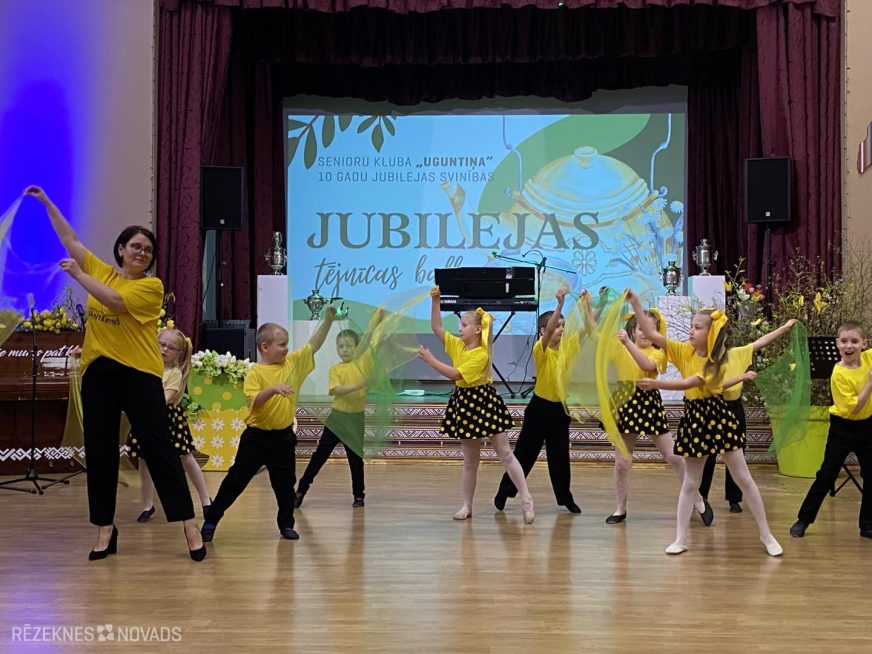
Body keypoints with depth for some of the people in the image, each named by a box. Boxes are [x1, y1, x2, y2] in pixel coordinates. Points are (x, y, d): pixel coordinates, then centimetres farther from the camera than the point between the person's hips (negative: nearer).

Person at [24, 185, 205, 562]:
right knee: (99, 452, 7)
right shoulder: (100, 271, 11)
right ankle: (105, 530, 18)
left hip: (139, 373, -5)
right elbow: (71, 240, 17)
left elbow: (114, 300, -18)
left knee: (158, 449, -4)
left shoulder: (152, 286, -4)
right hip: (98, 373, 5)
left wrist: (78, 275, -8)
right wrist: (46, 202, 18)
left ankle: (189, 525, 0)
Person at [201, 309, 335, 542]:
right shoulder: (256, 372, -13)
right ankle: (211, 520, 9)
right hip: (257, 436, -4)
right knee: (237, 479, 1)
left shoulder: (293, 362, 3)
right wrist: (274, 389, -38)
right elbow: (253, 401, -25)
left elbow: (314, 345, 6)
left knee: (285, 483, 11)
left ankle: (286, 524, 24)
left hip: (283, 435, 5)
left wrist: (327, 320, -2)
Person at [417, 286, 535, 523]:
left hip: (485, 402, -6)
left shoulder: (481, 354, -18)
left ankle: (527, 501, 0)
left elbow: (455, 375, -23)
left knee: (505, 454, -4)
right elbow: (437, 327, 7)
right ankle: (467, 506, 17)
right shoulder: (457, 345, 5)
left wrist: (431, 360, -21)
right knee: (470, 460, 11)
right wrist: (435, 301, -2)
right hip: (464, 404, 6)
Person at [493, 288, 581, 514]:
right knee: (525, 452, 3)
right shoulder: (541, 350, -15)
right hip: (540, 407, -4)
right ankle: (504, 491, 15)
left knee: (560, 456, 11)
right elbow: (548, 330, -33)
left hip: (560, 408, 4)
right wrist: (560, 304, -41)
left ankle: (565, 497, 20)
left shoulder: (567, 348, 1)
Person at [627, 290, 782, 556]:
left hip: (717, 416, -4)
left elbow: (686, 384, -25)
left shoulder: (717, 361, -14)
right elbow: (651, 334, -4)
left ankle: (766, 535, 13)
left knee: (743, 479, 3)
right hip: (693, 418, 4)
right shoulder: (685, 351, 1)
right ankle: (680, 538, 14)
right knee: (690, 482, 10)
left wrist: (656, 383, -35)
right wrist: (635, 304, -11)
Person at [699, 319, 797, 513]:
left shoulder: (737, 353, 4)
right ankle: (700, 497, 13)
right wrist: (742, 377, -26)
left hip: (734, 408, 5)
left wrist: (785, 327, 7)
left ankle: (734, 499, 14)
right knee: (709, 456, 2)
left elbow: (760, 342, 7)